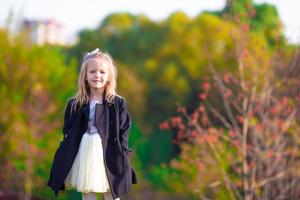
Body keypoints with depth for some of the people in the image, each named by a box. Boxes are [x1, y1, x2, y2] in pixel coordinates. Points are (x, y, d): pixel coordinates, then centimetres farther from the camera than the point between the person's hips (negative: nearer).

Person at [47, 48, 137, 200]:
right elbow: (68, 135, 7)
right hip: (84, 155, 2)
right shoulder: (74, 104, 4)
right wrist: (64, 162, 1)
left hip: (109, 156, -2)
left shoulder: (118, 103, -1)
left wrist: (122, 160, -7)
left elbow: (123, 133, -1)